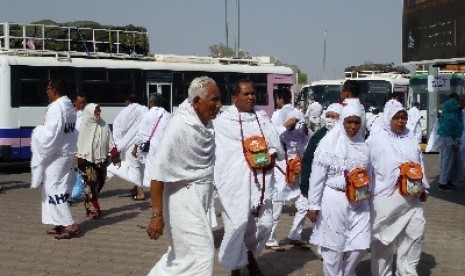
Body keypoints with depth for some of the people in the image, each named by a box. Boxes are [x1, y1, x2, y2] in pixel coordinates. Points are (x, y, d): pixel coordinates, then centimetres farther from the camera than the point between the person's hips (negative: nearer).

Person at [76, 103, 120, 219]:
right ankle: (92, 210, 2)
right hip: (89, 161, -5)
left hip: (101, 160, 5)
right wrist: (80, 162, -10)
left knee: (99, 185, 13)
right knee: (91, 186, -6)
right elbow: (81, 145, -8)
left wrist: (115, 157, 2)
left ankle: (90, 205, 29)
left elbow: (110, 142, 8)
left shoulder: (103, 124, 4)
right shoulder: (85, 126, -9)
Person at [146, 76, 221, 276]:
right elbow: (159, 173, -22)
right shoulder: (180, 126, -22)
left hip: (200, 198, 8)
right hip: (183, 199, -8)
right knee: (201, 254, -3)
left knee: (184, 254, 20)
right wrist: (156, 215, -23)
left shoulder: (206, 123, 2)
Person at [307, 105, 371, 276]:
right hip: (334, 200, -4)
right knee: (333, 248, 3)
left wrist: (367, 193, 14)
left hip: (359, 202, 4)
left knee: (361, 246, 2)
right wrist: (313, 204, -8)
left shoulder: (364, 145, 6)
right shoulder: (329, 142, -8)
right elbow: (317, 175, -7)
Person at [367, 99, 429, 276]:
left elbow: (420, 165, 16)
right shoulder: (375, 141, -7)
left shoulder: (412, 140, 10)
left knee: (416, 232, 3)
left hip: (411, 198, 5)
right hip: (385, 198, -5)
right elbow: (367, 169, -5)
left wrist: (423, 188, 15)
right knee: (383, 239, 6)